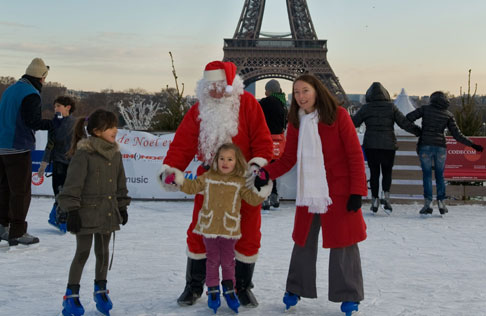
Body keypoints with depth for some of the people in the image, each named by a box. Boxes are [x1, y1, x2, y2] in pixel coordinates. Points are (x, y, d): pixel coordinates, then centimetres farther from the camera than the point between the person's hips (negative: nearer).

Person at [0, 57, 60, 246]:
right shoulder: (31, 94, -13)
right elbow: (33, 122, -19)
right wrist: (53, 123, -7)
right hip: (18, 148, -8)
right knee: (21, 191, -1)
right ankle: (17, 233, 2)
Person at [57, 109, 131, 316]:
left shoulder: (115, 154, 6)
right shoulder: (83, 154, -15)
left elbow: (120, 184, 16)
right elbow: (73, 184, -15)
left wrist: (122, 206, 15)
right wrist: (72, 211, -16)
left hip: (108, 211, 6)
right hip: (87, 211, -6)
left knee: (103, 252, 14)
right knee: (82, 253, 1)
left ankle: (100, 290, 29)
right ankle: (71, 295, 13)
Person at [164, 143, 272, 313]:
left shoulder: (241, 182, -1)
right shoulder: (208, 177, 2)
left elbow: (252, 198, -2)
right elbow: (192, 187, 7)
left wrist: (262, 191, -17)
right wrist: (179, 178, -3)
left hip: (229, 229, -1)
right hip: (209, 227, 1)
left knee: (228, 261, 8)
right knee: (212, 260, 9)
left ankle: (229, 289, 25)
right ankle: (213, 291, 22)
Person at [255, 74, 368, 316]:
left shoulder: (338, 115, -8)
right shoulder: (295, 123, 5)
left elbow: (355, 155, -8)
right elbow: (288, 159, 7)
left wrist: (357, 190, -13)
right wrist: (266, 173, -11)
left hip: (339, 194, -4)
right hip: (308, 193, 4)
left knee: (343, 243, 2)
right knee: (303, 242, 12)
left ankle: (348, 296, 16)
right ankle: (295, 289, 28)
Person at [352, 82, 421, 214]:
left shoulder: (366, 108, -1)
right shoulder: (391, 107, -1)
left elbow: (353, 123, 2)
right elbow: (405, 123, -3)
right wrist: (420, 132, 4)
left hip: (370, 145, 0)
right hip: (388, 145, 0)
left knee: (374, 173, 8)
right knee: (387, 172, 11)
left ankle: (375, 199, 5)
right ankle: (386, 196, -9)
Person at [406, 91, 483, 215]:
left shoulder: (425, 108, 4)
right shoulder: (449, 115, 7)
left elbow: (408, 118, -1)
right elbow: (457, 135, 4)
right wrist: (473, 145, 10)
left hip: (425, 146, -1)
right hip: (440, 147, 1)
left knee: (427, 175, 4)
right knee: (440, 175, 14)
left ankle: (428, 204, -7)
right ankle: (441, 203, 8)